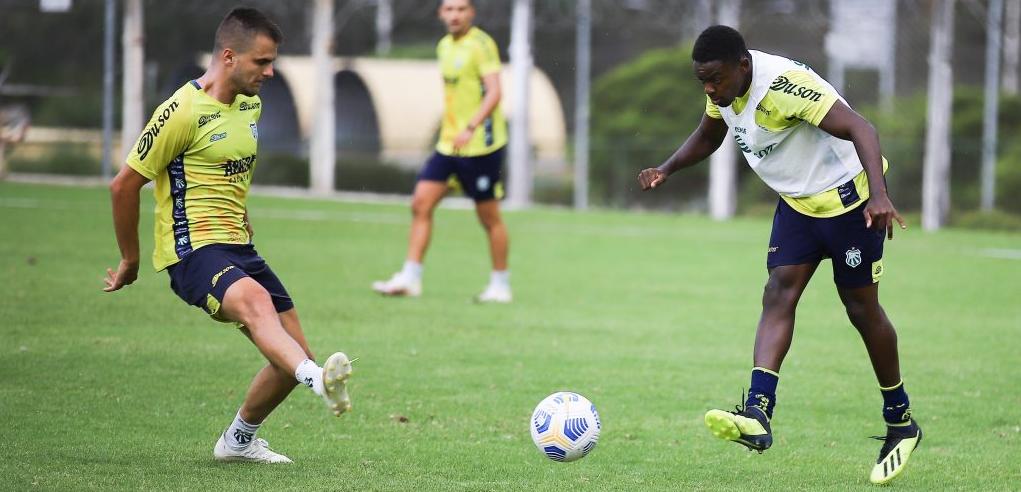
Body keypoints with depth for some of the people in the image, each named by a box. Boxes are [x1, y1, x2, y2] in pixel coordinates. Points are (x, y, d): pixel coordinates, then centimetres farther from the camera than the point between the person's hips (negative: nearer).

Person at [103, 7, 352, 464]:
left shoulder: (250, 104, 12)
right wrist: (129, 262, 1)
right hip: (194, 251, -8)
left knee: (294, 354, 6)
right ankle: (317, 379, -64)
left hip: (238, 248, 8)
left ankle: (238, 440, 29)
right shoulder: (183, 112, -13)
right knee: (256, 301, -37)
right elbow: (124, 185, -7)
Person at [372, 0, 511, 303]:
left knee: (489, 217, 2)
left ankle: (500, 285, 14)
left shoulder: (481, 44, -13)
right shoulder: (445, 46, 12)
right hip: (449, 144, 7)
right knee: (421, 203, -3)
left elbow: (494, 91, -21)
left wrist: (471, 127, -32)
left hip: (480, 145, -7)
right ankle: (410, 278, -2)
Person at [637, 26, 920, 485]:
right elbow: (707, 136, 18)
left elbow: (860, 129, -35)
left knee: (861, 308, 2)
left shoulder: (783, 85, -30)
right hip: (797, 201, 7)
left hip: (848, 197, -7)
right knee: (778, 293, -11)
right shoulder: (726, 89, -4)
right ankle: (757, 416, -25)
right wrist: (665, 170, 0)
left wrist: (879, 195, -48)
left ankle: (900, 422, 20)